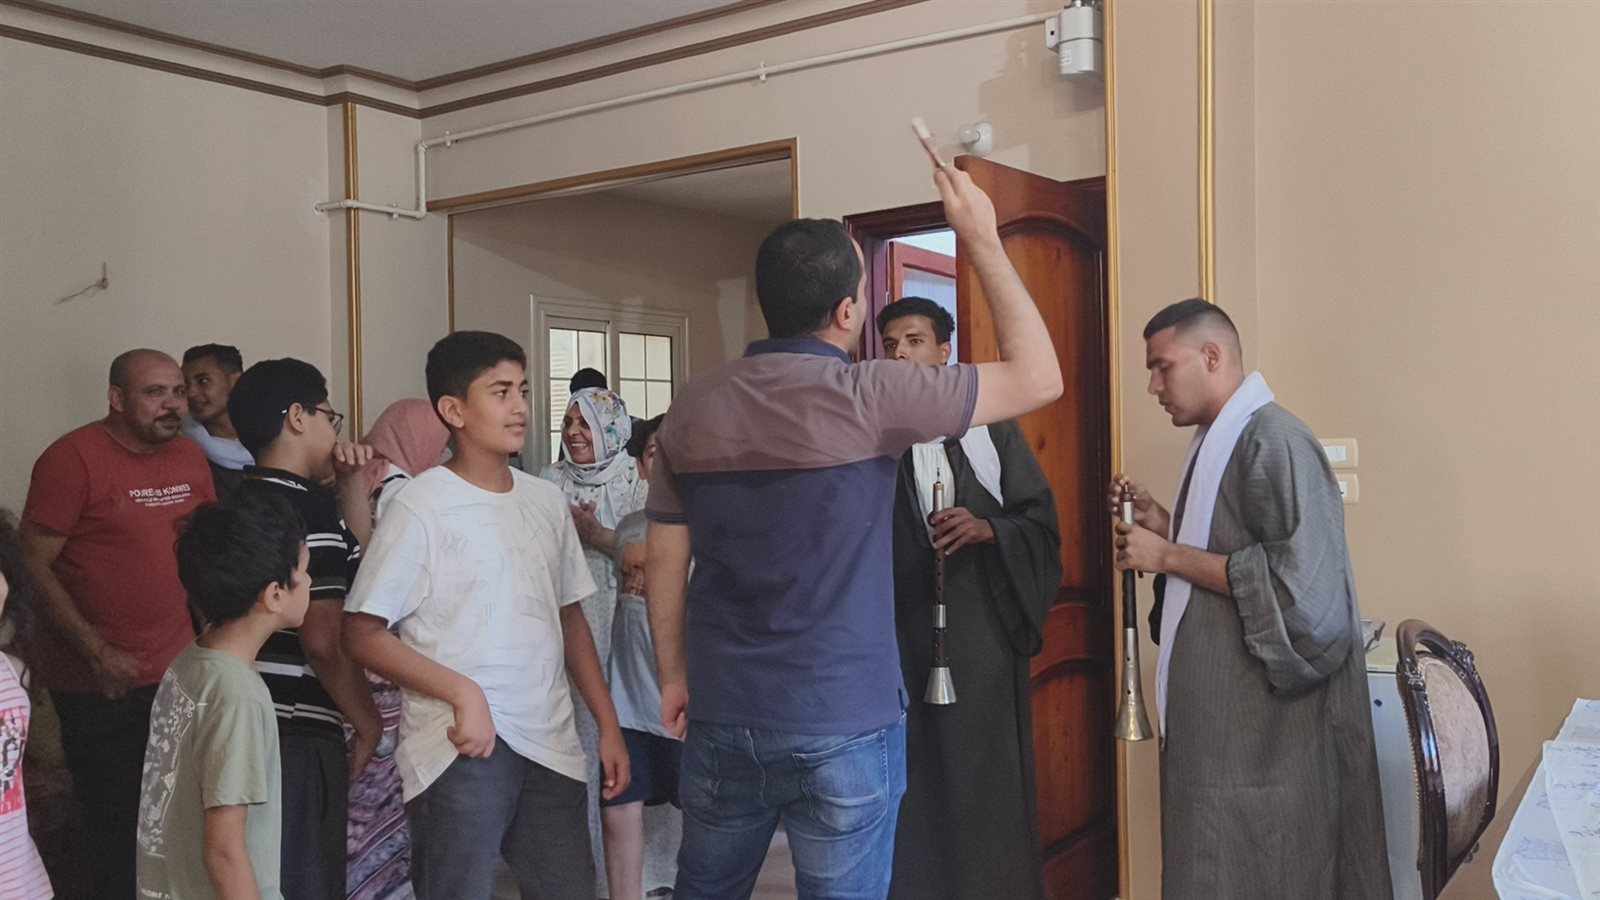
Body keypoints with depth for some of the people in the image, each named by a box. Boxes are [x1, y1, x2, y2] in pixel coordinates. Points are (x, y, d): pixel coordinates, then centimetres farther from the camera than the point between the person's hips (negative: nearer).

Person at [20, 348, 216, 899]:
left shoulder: (190, 458, 6)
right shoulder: (73, 458, -11)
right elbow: (34, 566, -12)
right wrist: (98, 653, -16)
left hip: (180, 674, 5)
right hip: (99, 686, -5)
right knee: (118, 827, 6)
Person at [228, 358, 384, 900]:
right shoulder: (308, 509, -17)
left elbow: (350, 565, 21)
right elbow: (325, 641, -23)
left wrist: (354, 485, 11)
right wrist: (368, 724, -9)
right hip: (299, 735, -9)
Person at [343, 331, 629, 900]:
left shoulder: (546, 501, 8)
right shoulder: (420, 507, -8)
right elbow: (363, 635, -8)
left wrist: (608, 724, 12)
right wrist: (463, 692, -17)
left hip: (549, 744, 5)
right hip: (460, 749, -5)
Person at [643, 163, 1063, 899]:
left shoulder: (694, 406, 1)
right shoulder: (866, 395, -13)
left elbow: (664, 558, 6)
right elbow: (1038, 378, -7)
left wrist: (674, 676, 18)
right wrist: (982, 240, 0)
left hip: (720, 713, 5)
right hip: (841, 720, -5)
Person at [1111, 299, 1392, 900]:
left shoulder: (1274, 441, -17)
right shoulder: (1218, 441, 13)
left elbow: (1294, 582, -24)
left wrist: (1169, 556, -19)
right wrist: (1161, 524, 5)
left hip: (1265, 724, -9)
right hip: (1220, 714, 9)